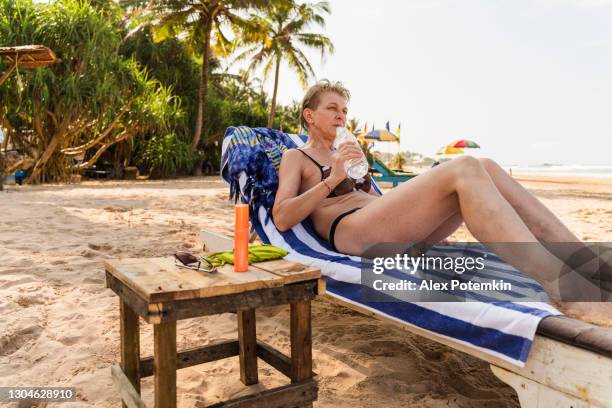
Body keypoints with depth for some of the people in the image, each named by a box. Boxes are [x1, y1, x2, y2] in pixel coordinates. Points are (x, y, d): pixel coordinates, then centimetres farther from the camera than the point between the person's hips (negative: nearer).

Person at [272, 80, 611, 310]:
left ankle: (585, 262, -20)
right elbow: (281, 219, -5)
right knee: (465, 169, -27)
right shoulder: (295, 158, 12)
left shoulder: (343, 155, 34)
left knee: (484, 168, -12)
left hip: (389, 230, 8)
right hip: (349, 231, -7)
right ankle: (562, 287, -42)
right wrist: (331, 179, -10)